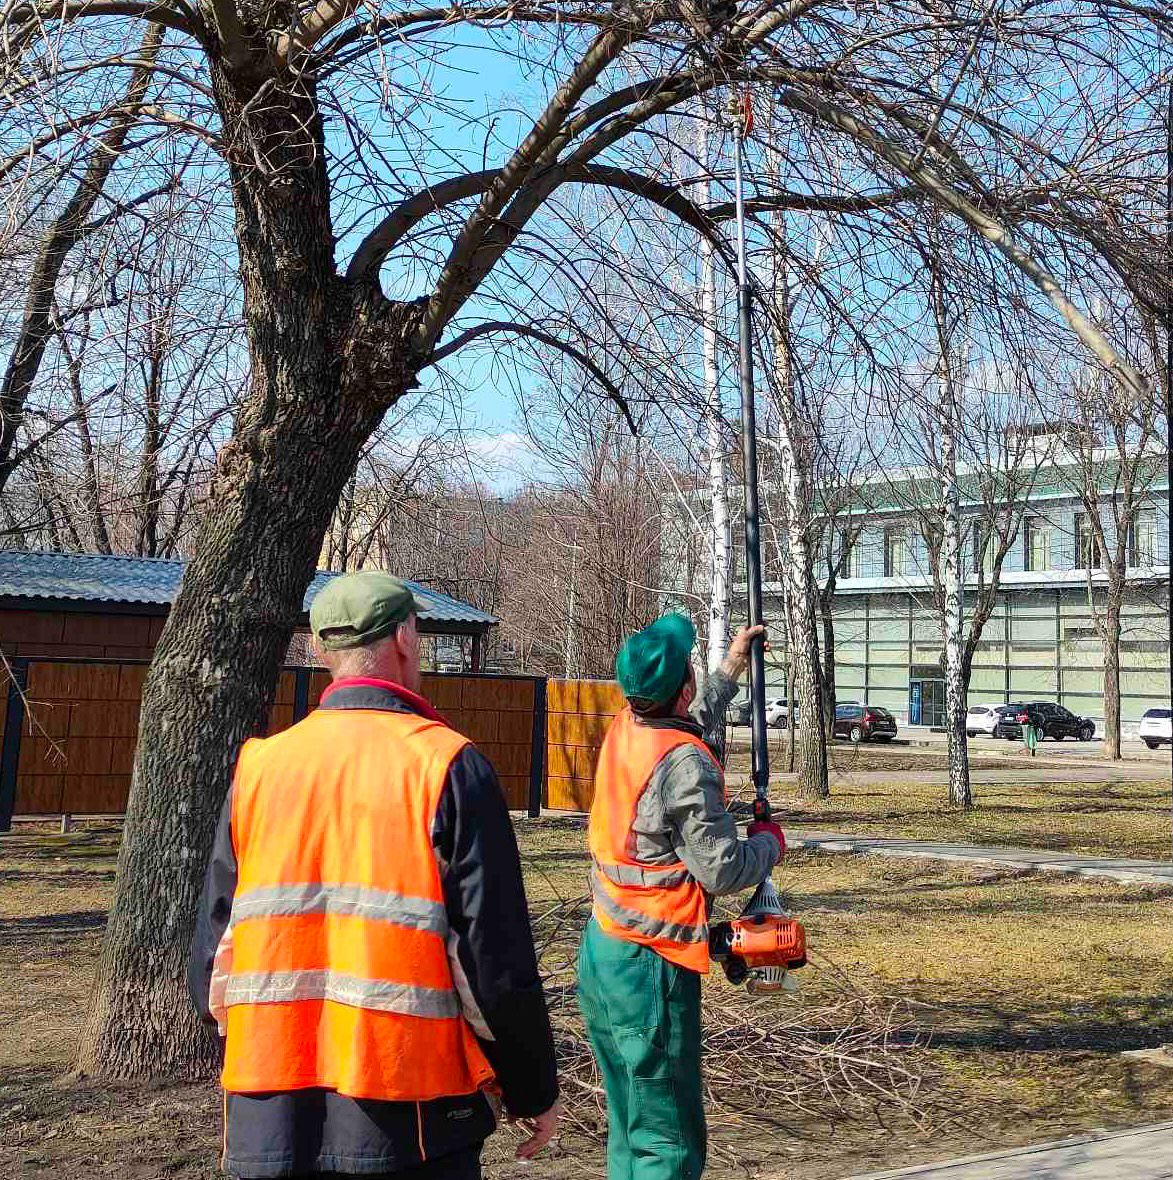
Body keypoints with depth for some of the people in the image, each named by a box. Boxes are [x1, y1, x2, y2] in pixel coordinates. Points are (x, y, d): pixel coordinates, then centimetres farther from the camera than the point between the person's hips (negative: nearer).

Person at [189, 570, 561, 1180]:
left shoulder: (259, 766, 3)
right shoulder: (447, 766, -9)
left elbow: (212, 954, 7)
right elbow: (496, 953, -11)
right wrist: (534, 1091, 3)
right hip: (406, 1125, -3)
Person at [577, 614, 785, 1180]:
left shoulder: (624, 730, 4)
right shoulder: (684, 763, -20)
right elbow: (723, 871, -17)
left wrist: (731, 668, 37)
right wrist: (770, 841, 2)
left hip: (599, 950, 9)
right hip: (651, 968, -9)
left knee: (630, 1129, 17)